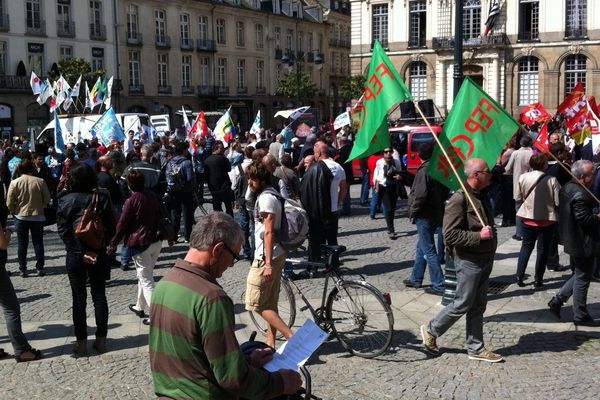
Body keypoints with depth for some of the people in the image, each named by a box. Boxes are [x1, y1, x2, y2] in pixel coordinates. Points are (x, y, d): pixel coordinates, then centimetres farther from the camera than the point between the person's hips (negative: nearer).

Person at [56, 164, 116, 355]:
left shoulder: (65, 201, -8)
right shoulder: (102, 198, -6)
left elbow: (63, 231, -12)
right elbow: (111, 228, -7)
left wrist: (81, 253, -12)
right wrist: (99, 249, -4)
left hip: (75, 255, -1)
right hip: (99, 254, 1)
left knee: (79, 298, 7)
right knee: (99, 296, 11)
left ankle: (82, 343, 13)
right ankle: (101, 340, 16)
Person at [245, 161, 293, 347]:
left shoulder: (266, 198, -17)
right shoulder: (269, 194, 14)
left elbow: (268, 232, -21)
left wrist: (268, 263, -23)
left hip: (267, 257, -10)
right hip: (277, 254, 10)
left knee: (257, 303, -4)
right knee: (270, 303, 15)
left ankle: (290, 337, -9)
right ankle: (270, 343, 22)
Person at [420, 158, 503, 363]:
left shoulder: (483, 197, 10)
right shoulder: (459, 200, -20)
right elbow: (450, 235, -24)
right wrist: (479, 236, -25)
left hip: (485, 260, 8)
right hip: (469, 261, -8)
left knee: (478, 307, 13)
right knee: (462, 304, 1)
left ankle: (476, 348, 22)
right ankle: (431, 330, 20)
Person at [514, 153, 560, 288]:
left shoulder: (523, 177, -10)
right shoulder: (552, 180, -18)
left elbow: (518, 198, -2)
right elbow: (558, 202, -14)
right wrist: (547, 203, 7)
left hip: (528, 218, 3)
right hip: (547, 219, -3)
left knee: (526, 246, 18)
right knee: (543, 249, 10)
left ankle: (519, 277, 16)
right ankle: (538, 280, 16)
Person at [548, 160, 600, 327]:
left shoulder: (567, 187, 5)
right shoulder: (580, 195, -26)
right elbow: (585, 219, -28)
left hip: (572, 241, 10)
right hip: (583, 243, -10)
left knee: (579, 274, 23)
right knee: (582, 278, 4)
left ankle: (557, 300, 24)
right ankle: (580, 316, 17)